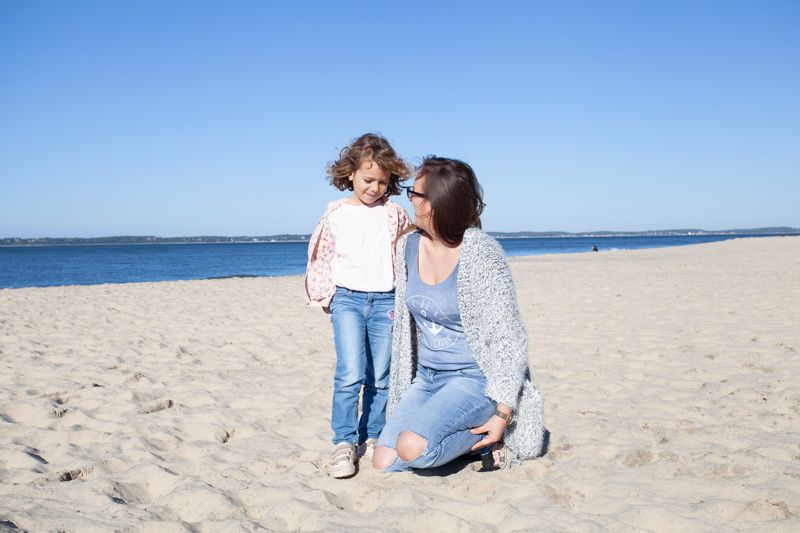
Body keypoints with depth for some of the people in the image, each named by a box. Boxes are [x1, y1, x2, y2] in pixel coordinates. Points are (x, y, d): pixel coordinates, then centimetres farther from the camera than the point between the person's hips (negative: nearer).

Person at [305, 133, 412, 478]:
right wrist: (327, 296, 9)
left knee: (380, 377, 5)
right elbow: (322, 257, 13)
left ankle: (371, 437, 19)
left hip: (385, 301, 2)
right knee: (350, 374, -13)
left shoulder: (395, 215, 5)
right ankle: (343, 443, -3)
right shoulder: (336, 214, 4)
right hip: (347, 298, -1)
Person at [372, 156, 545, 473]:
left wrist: (502, 414, -18)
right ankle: (462, 434, 13)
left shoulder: (481, 253, -17)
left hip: (475, 379, -7)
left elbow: (509, 336, -15)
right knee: (384, 462, -7)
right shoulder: (408, 247, 2)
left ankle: (488, 440, -1)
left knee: (413, 449, -28)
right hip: (426, 377, 7)